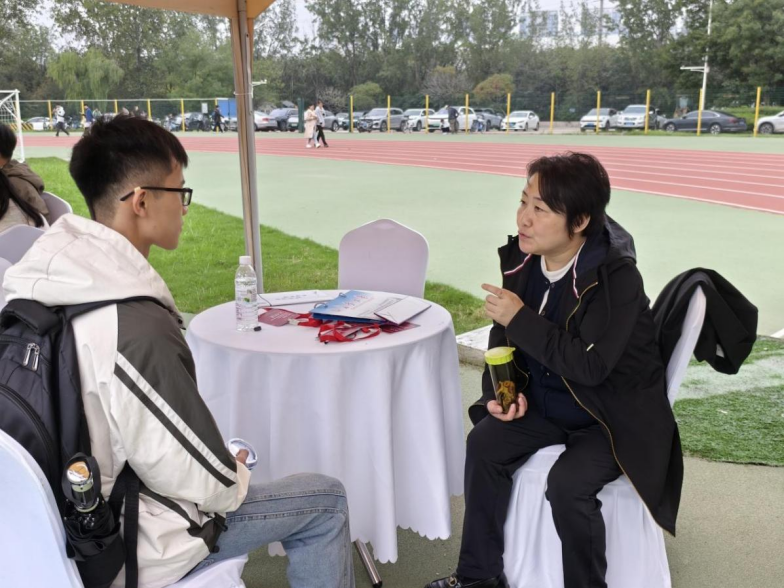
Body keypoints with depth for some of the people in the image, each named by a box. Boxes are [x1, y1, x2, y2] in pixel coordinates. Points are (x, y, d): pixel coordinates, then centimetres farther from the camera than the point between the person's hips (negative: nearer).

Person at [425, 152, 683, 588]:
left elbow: (591, 366, -31)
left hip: (614, 413, -6)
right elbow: (505, 334, 5)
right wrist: (504, 390, -12)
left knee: (568, 484, -26)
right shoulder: (522, 258, -8)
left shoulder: (618, 276, -26)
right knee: (485, 443, -11)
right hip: (548, 402, 6)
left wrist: (520, 318, -29)